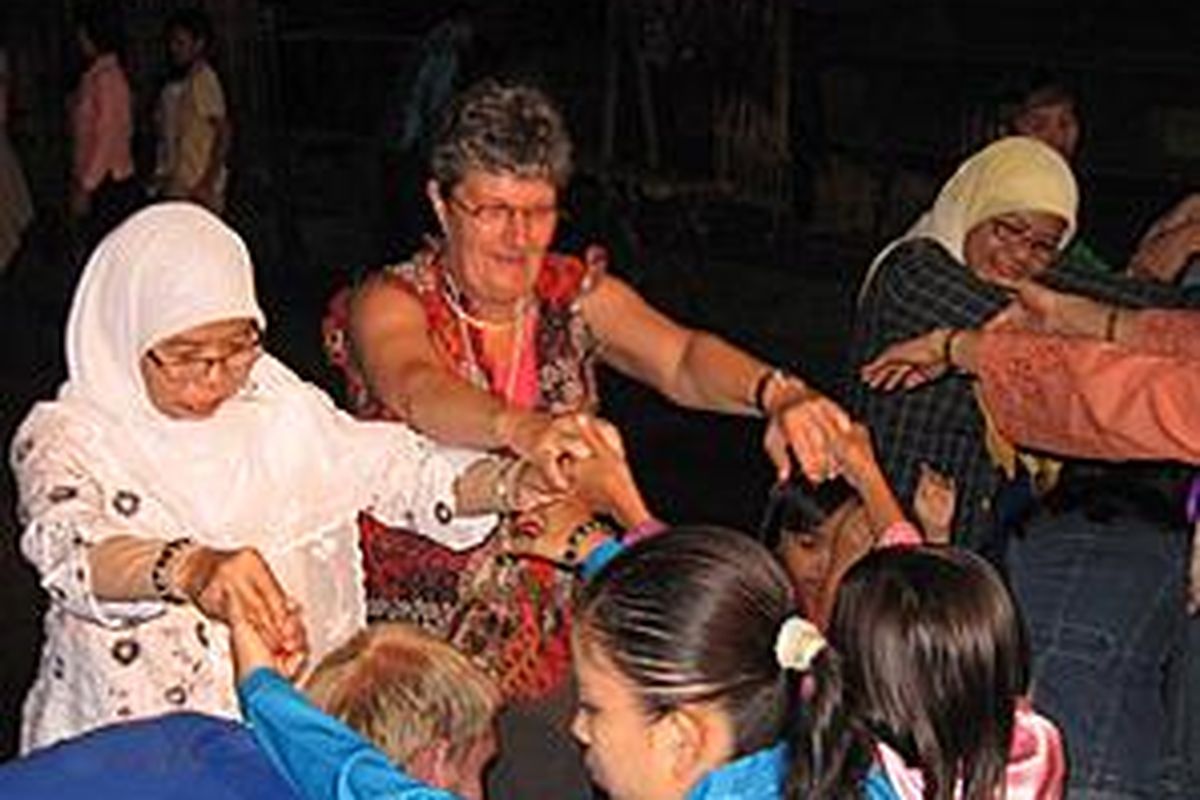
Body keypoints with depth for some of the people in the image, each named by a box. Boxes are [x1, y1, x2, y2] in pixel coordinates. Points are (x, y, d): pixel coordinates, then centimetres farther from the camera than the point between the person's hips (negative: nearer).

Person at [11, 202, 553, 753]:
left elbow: (393, 466, 4)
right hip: (129, 743, -3)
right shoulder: (65, 436, -7)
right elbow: (70, 549, -26)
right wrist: (189, 567, -46)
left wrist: (508, 485, -15)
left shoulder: (274, 402, 6)